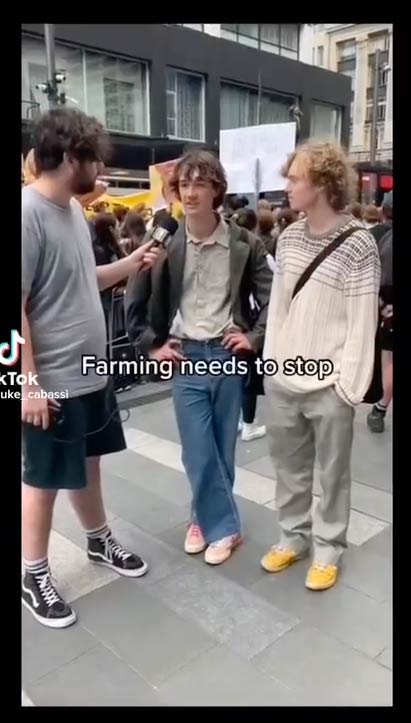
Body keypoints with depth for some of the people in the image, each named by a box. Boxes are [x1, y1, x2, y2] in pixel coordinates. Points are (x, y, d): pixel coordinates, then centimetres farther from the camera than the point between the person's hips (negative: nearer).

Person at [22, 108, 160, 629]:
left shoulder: (73, 209, 8)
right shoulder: (29, 213, -20)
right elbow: (16, 308, -22)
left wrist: (130, 265, 10)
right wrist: (30, 383, -22)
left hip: (91, 373, 8)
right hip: (53, 382, -8)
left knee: (88, 463, 23)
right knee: (44, 480, 8)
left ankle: (99, 541, 44)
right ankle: (34, 577, 29)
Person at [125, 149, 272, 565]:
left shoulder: (244, 245, -2)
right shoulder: (165, 244, -1)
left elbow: (271, 298, 6)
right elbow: (134, 301, 7)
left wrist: (255, 338, -4)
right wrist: (150, 345, 2)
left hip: (228, 355, 0)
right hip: (185, 357, 0)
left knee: (223, 449, 10)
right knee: (197, 452, 0)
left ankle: (209, 519, 31)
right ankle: (224, 525, 19)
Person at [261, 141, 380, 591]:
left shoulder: (357, 244, -10)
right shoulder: (288, 237, 7)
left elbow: (362, 322, -11)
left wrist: (349, 385, -13)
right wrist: (269, 361, 10)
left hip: (328, 386, -5)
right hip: (281, 381, 5)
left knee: (332, 473, 10)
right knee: (288, 468, 16)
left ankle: (327, 548, 28)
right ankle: (293, 536, 35)